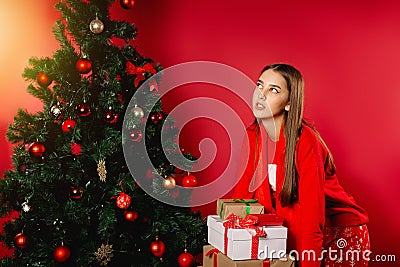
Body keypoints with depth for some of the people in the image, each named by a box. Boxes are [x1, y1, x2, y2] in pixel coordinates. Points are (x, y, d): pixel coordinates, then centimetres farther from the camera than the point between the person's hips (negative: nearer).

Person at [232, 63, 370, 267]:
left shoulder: (305, 141, -24)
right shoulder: (252, 136, -5)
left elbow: (312, 214, -26)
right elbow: (242, 192, 1)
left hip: (338, 232, -5)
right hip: (290, 234, 5)